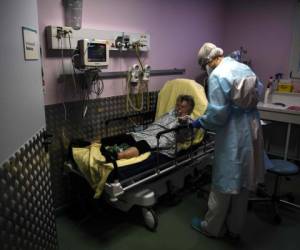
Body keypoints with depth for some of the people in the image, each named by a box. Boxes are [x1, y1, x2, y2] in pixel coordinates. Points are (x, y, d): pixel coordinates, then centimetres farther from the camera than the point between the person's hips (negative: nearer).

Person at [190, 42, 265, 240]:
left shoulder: (217, 75, -16)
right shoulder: (244, 67, 7)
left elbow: (218, 113, -20)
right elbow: (259, 91, 16)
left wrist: (200, 122, -3)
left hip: (233, 136, -8)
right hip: (251, 131, 8)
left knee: (224, 182, 8)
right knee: (242, 182, 17)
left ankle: (212, 227, 29)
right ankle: (235, 228, 34)